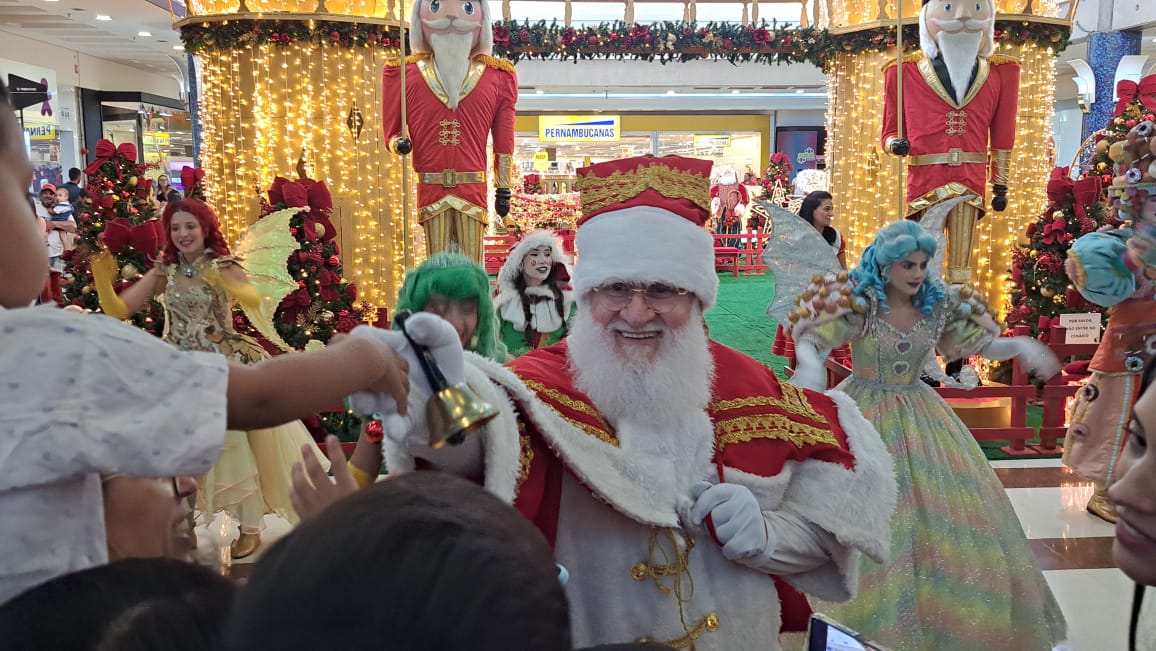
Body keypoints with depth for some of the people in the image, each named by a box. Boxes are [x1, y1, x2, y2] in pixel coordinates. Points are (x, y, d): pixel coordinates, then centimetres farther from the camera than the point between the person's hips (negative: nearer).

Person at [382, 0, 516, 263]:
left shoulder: (497, 77, 9)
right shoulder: (405, 74, 8)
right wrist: (399, 143, -12)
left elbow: (503, 142, 9)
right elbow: (392, 132, 11)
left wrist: (504, 190, 7)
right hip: (431, 188, 0)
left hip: (472, 189, 0)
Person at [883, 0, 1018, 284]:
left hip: (971, 182, 2)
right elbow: (890, 131, 9)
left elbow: (1002, 135, 15)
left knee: (961, 267, 2)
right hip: (925, 181, -2)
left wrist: (1001, 186, 15)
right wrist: (895, 144, -14)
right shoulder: (906, 71, 3)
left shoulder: (1000, 73, 11)